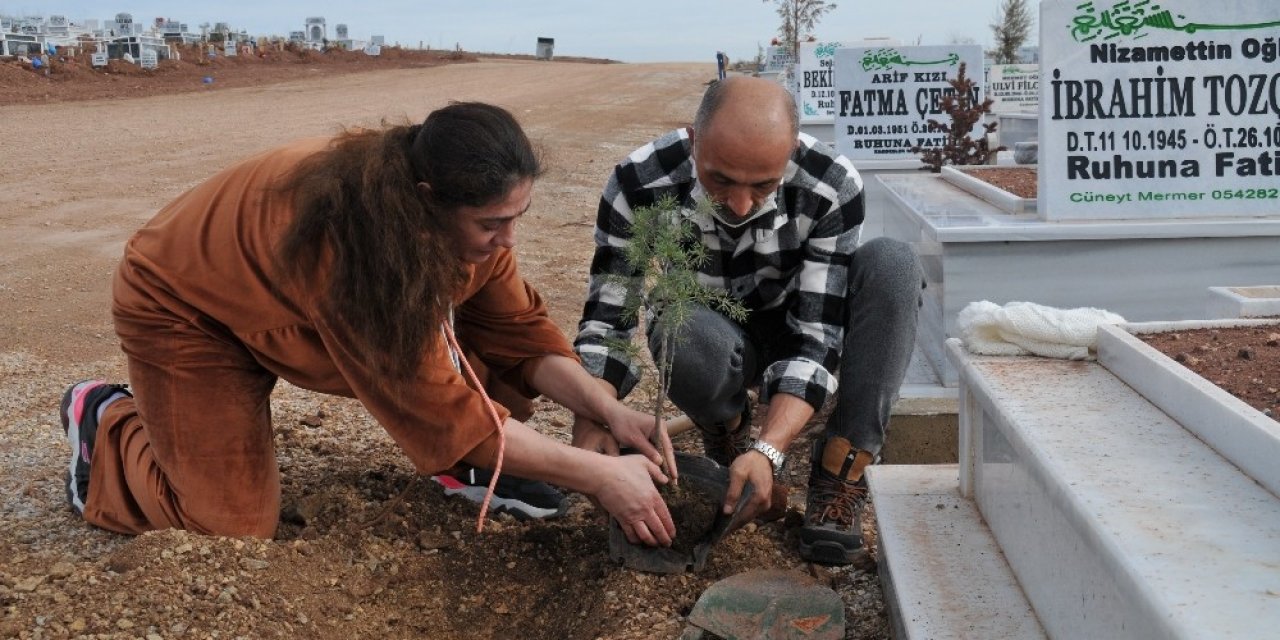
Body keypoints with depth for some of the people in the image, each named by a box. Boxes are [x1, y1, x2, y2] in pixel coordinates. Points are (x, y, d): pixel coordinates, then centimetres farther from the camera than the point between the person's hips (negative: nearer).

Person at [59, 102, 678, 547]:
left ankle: (470, 467, 7)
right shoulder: (352, 241, -42)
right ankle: (107, 421, 14)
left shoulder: (459, 215, -22)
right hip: (183, 305, -6)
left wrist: (609, 410, -24)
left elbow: (520, 329, -11)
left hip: (280, 302, 6)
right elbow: (443, 412, -37)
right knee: (235, 526, -8)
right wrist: (597, 475, -34)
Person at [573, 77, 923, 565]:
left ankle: (839, 474, -22)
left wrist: (768, 449, -40)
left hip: (796, 330, 1)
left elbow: (815, 336, -28)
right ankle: (727, 431, -2)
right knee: (684, 334, -38)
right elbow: (606, 318, -20)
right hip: (712, 346, -1)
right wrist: (591, 421, -37)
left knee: (892, 264, -28)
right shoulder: (639, 184, -26)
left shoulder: (834, 186, -28)